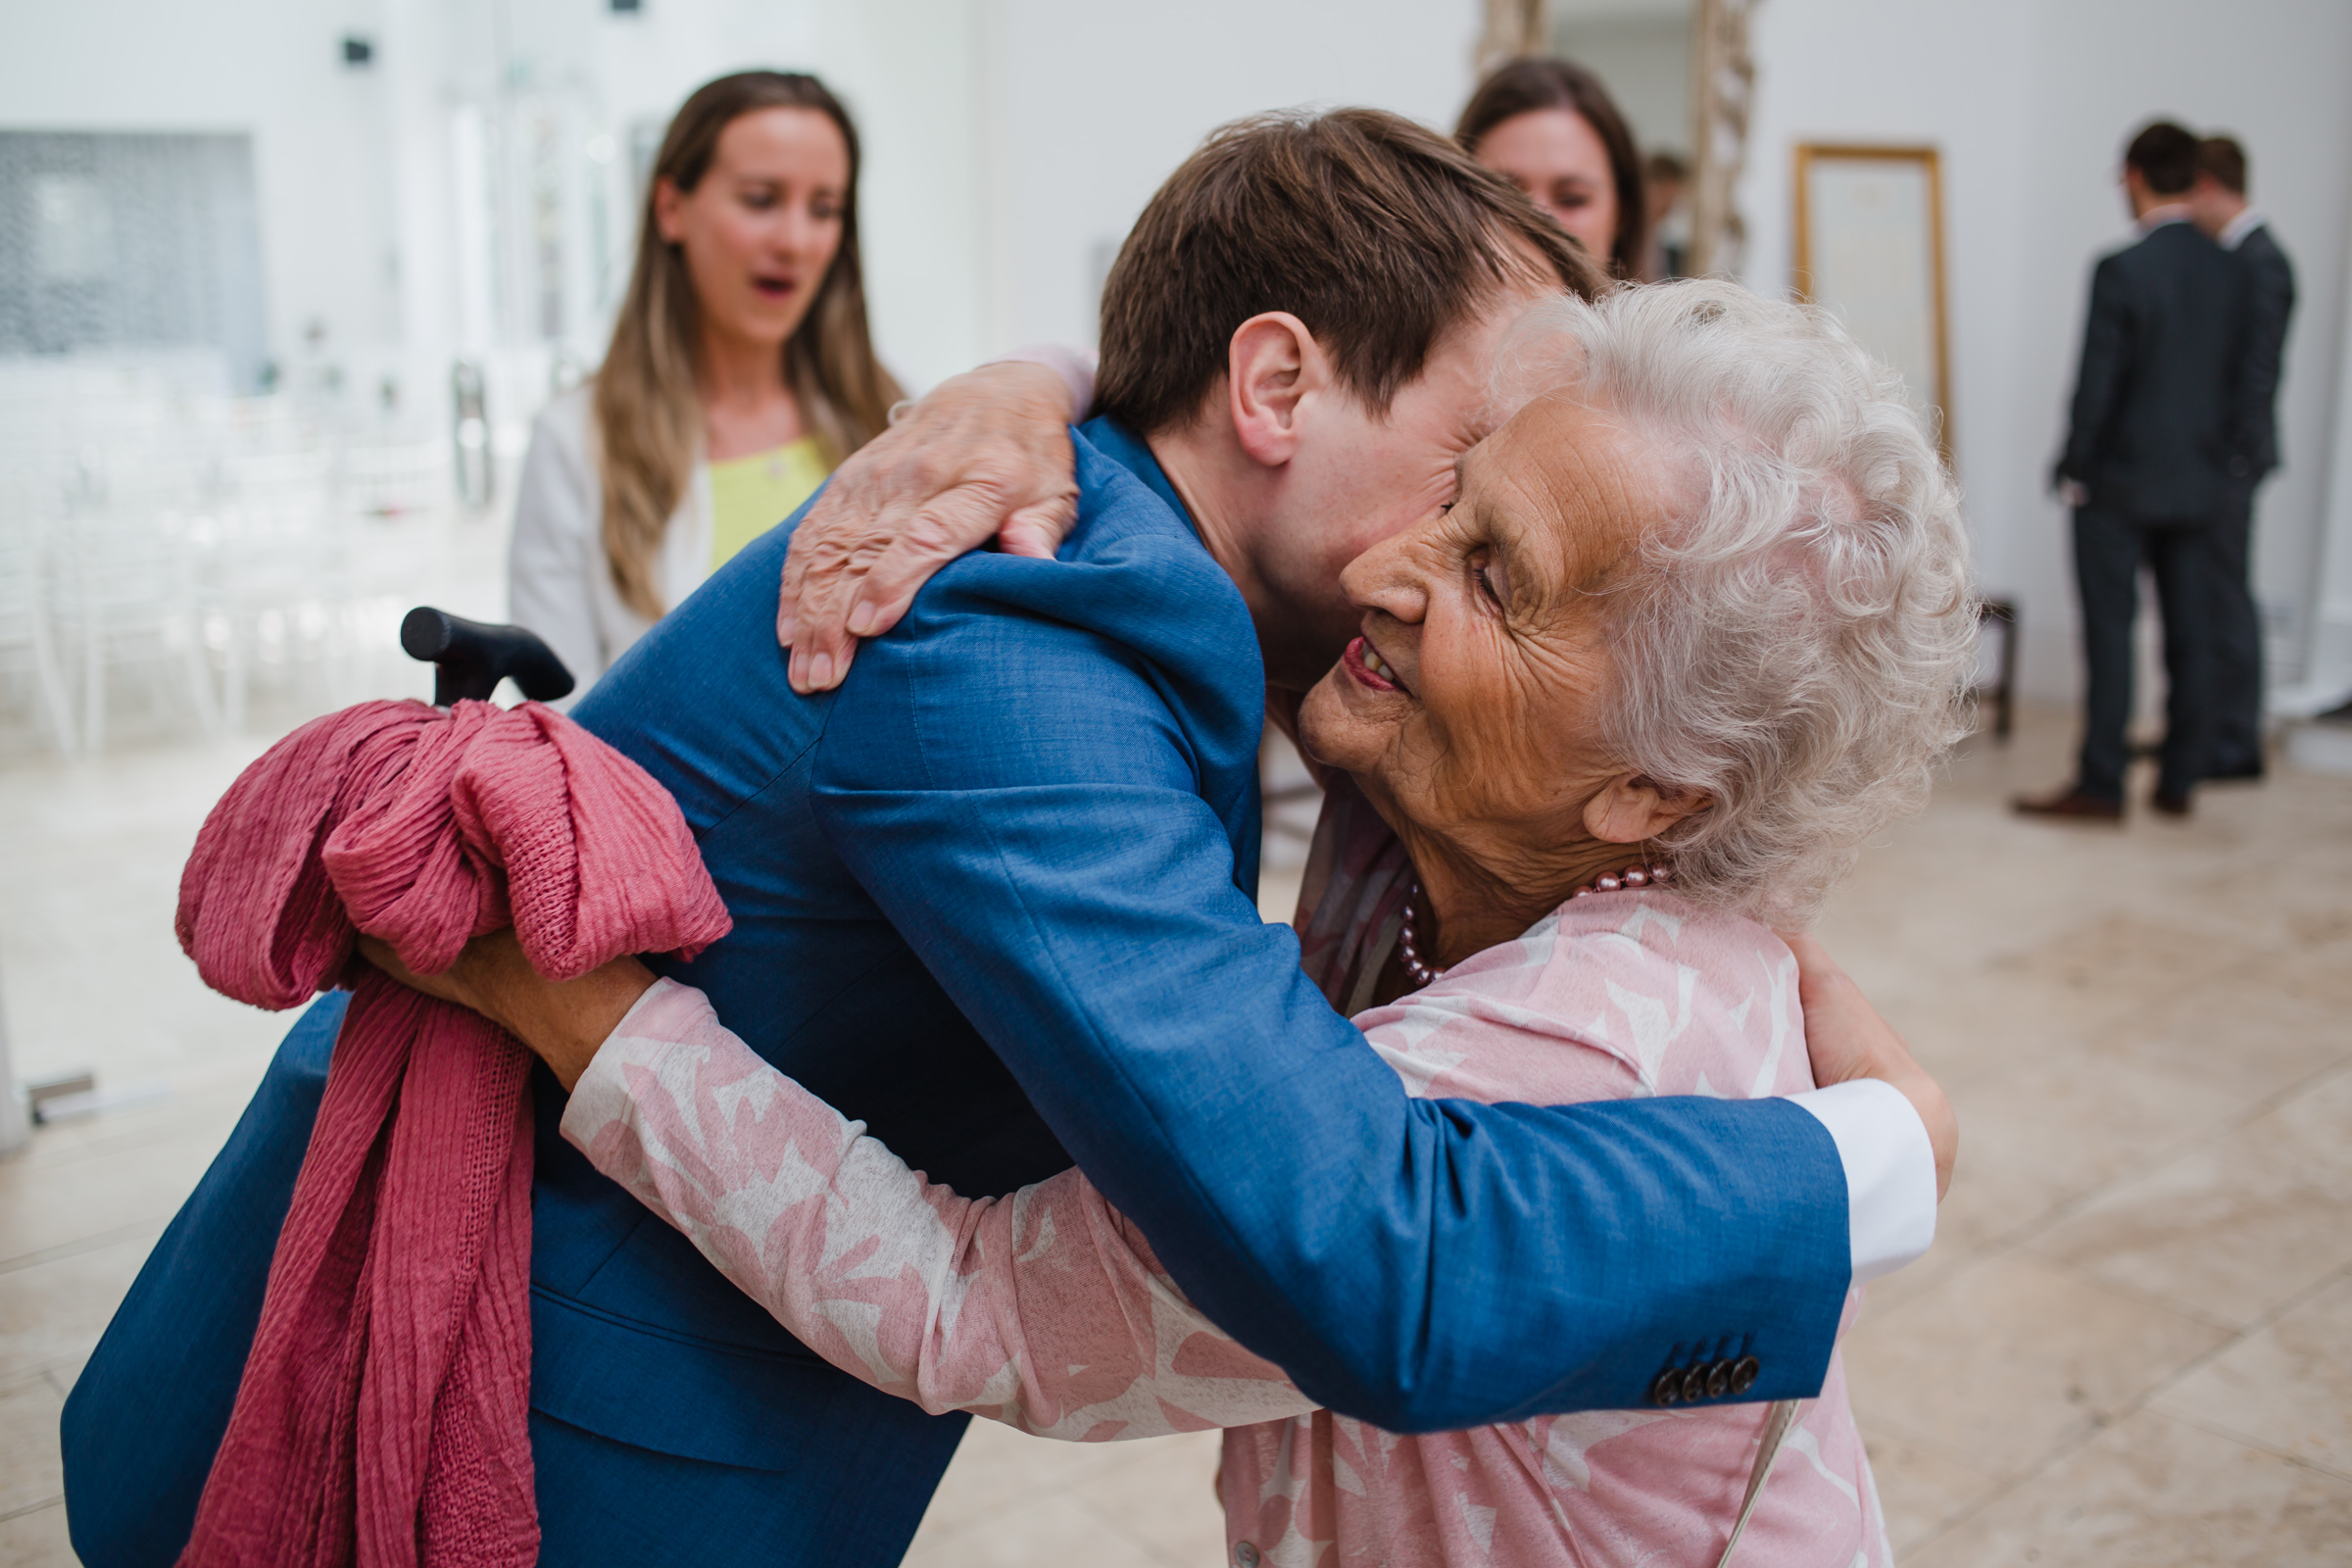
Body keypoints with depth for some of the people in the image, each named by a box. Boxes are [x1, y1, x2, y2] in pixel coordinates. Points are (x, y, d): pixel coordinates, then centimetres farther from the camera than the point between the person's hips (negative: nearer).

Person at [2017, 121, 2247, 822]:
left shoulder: (2121, 270, -15)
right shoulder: (2228, 271, 5)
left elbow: (2096, 383, -15)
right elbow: (2234, 378, 10)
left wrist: (2073, 470, -4)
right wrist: (2212, 456, 18)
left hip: (2121, 482, -6)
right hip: (2201, 482, 6)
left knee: (2110, 634, -2)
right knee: (2190, 635, 9)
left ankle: (2101, 786, 0)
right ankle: (2179, 780, 17)